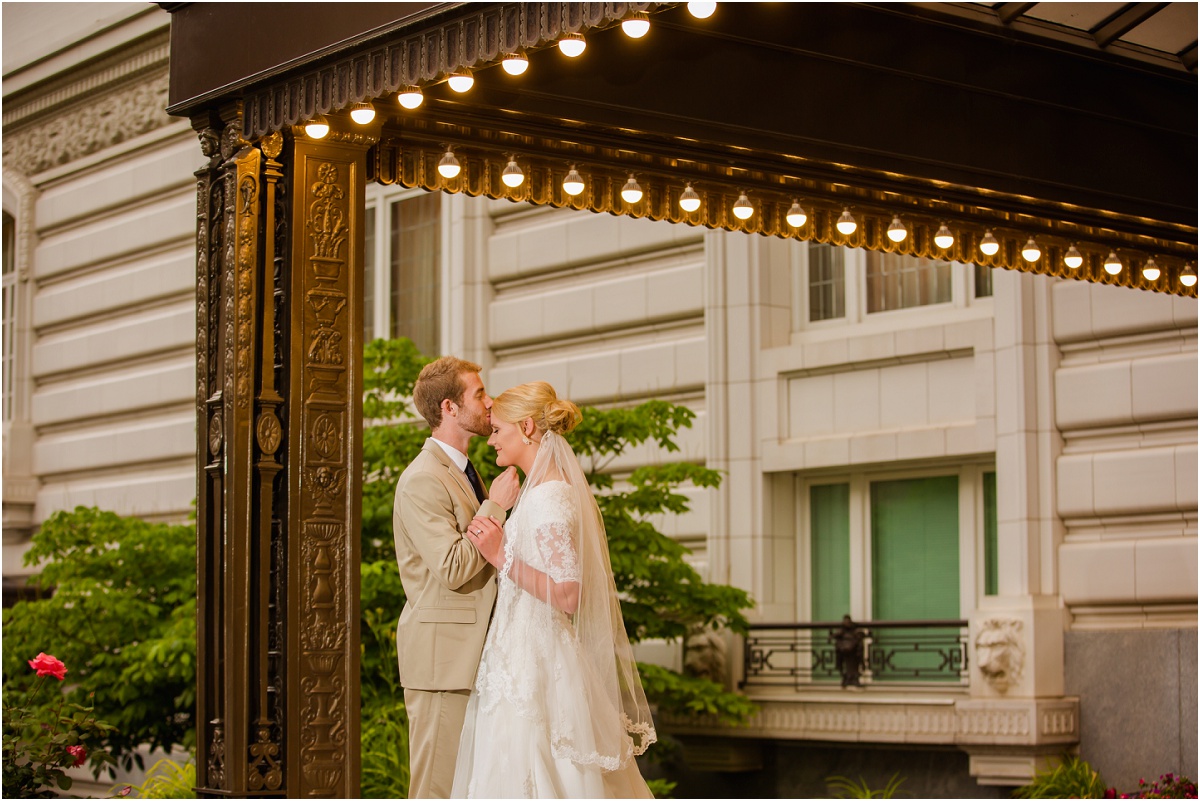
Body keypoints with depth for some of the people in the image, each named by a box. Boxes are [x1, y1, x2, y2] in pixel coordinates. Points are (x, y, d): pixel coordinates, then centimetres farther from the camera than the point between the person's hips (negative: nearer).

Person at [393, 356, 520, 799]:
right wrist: (495, 506, -15)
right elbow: (453, 568, -22)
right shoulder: (422, 480, -14)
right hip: (441, 651, -10)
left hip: (472, 653, 10)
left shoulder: (464, 472, 18)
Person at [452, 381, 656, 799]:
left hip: (533, 666, -10)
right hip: (532, 658, 10)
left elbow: (567, 595, -22)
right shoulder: (555, 490, 14)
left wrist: (501, 557, -20)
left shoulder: (547, 498, -17)